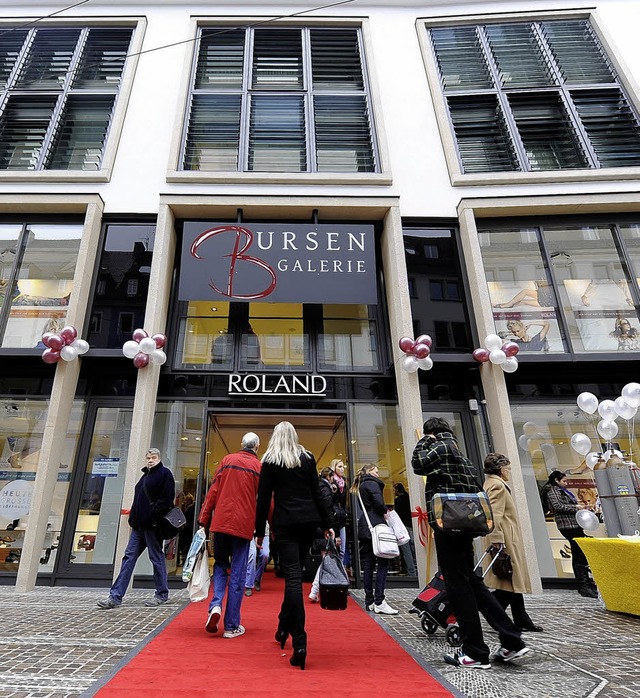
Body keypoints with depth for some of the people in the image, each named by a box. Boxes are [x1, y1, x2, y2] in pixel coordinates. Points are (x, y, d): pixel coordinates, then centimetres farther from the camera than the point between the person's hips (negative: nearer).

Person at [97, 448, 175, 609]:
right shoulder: (145, 475, 21)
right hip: (139, 525, 8)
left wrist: (152, 515, -21)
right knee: (129, 557, 6)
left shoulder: (164, 474, -6)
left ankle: (162, 594, 14)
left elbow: (167, 499, -15)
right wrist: (134, 517, 12)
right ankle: (115, 597, 10)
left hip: (153, 525, -8)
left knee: (157, 558, 1)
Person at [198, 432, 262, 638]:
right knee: (237, 575, 8)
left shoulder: (227, 460, 5)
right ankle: (231, 626, 13)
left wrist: (204, 519, 7)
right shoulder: (259, 467, 1)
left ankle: (215, 605, 1)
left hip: (221, 521, 2)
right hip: (243, 524, -2)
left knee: (220, 564, 21)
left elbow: (213, 490, 3)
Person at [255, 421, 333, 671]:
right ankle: (284, 627, 30)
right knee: (295, 573, 18)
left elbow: (264, 498, 0)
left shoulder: (270, 461, 0)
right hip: (309, 520, 3)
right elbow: (316, 493, 7)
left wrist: (260, 531, 6)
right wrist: (326, 524, 11)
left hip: (285, 522, -3)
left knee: (293, 577, -3)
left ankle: (299, 642, -8)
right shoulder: (307, 458, 6)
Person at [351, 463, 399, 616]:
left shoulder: (362, 486, 22)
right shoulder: (372, 483, -6)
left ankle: (369, 601, 11)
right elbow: (378, 502, -19)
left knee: (368, 565, 8)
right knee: (383, 563, -8)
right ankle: (379, 602, -10)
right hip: (374, 526, -9)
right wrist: (385, 511, -1)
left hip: (365, 528, 9)